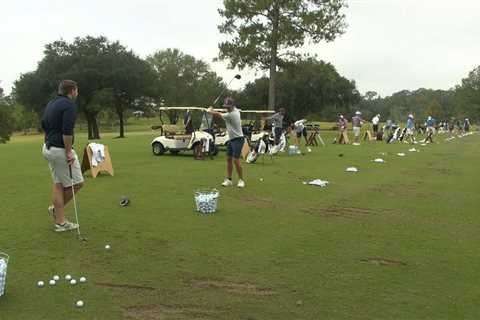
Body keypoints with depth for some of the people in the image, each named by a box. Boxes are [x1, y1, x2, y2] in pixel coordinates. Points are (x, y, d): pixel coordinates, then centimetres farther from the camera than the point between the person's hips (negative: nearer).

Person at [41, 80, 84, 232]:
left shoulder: (50, 104, 14)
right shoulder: (69, 104, -14)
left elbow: (43, 124, 21)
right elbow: (67, 131, -24)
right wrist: (68, 152, -20)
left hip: (48, 148, 10)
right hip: (61, 150, -10)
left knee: (58, 184, 10)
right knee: (77, 182, 3)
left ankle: (60, 222, 12)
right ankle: (57, 208, 14)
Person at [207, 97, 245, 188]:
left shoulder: (231, 115, -21)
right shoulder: (236, 111, 5)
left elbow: (218, 114, -7)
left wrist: (209, 110, 10)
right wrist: (212, 110, 3)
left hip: (238, 139, -10)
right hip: (231, 139, 10)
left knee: (236, 160, -12)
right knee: (229, 159, 8)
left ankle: (241, 180, -1)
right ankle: (229, 180, 13)